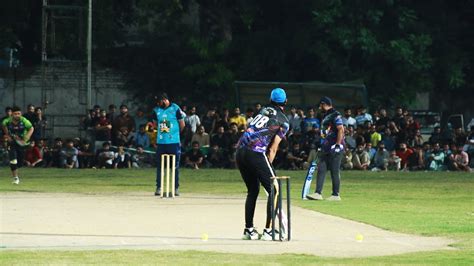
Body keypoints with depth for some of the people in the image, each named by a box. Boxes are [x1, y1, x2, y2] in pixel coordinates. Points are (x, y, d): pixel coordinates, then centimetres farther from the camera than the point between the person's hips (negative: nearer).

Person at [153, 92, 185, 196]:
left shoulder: (175, 109, -5)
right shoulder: (156, 110, 7)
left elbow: (182, 124, 1)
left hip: (174, 142, -4)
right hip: (161, 142, 4)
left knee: (175, 166, 2)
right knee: (159, 166, 5)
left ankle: (176, 188, 8)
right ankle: (158, 188, 11)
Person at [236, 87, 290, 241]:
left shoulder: (264, 110, 22)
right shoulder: (283, 121, 6)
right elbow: (273, 148, 0)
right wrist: (267, 167, 4)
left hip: (240, 152, 6)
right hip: (256, 154, -6)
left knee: (252, 190, 21)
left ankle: (248, 230, 22)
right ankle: (268, 231, -4)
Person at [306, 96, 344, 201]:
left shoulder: (335, 115, -10)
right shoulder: (325, 116, 20)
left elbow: (341, 130, -17)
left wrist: (337, 145, -22)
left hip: (335, 147, -10)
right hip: (325, 148, 10)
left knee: (335, 171, -5)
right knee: (321, 170, 2)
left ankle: (336, 194, 1)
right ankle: (318, 193, -1)